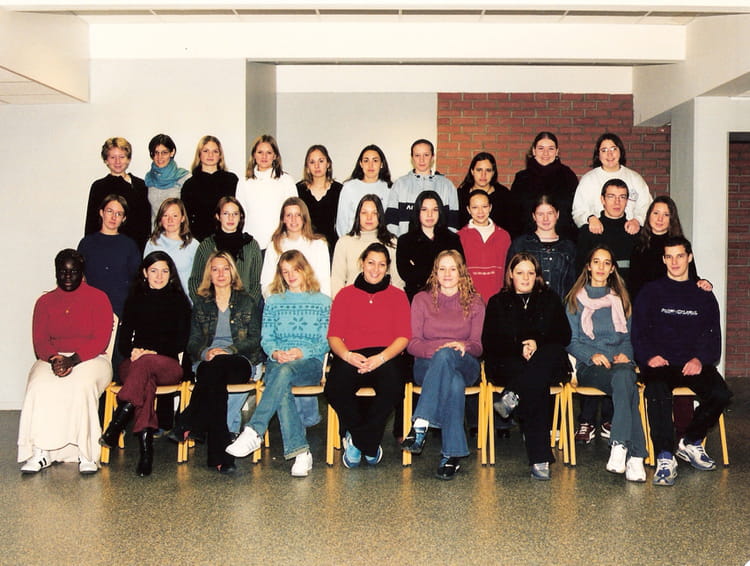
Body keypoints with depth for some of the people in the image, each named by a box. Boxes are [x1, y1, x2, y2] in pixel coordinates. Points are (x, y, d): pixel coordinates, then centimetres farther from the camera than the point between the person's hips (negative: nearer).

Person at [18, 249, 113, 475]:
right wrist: (54, 359, -17)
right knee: (39, 386, -31)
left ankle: (86, 454, -30)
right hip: (52, 360, 3)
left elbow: (100, 341, -5)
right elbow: (39, 341, 5)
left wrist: (73, 360, -19)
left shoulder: (98, 298, 5)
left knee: (82, 385, -36)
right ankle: (40, 453, -27)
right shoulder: (45, 302, 15)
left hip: (89, 359, -2)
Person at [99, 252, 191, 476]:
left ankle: (117, 424, -47)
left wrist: (153, 353, -13)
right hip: (134, 363, 1)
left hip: (168, 364, -1)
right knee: (147, 381, -37)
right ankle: (146, 448, -48)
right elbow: (123, 341, 14)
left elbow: (181, 342, 4)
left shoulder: (179, 301, 14)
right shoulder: (135, 300, 20)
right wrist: (132, 352, -11)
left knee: (145, 364, -39)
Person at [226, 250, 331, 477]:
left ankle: (254, 432, -43)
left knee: (284, 372, -38)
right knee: (282, 389, -35)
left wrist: (302, 352, -13)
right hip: (278, 362, 2)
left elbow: (326, 342, 6)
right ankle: (300, 452, -38)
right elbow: (266, 338, 14)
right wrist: (275, 352, -10)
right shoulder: (273, 301, 22)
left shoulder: (322, 302, 15)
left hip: (310, 363, -2)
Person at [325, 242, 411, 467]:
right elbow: (333, 335, 8)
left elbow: (403, 337, 4)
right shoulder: (345, 294, 17)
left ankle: (356, 440, -11)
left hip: (385, 357, 0)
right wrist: (347, 355, -15)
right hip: (350, 357, 1)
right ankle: (370, 445, -7)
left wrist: (381, 358, -16)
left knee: (392, 386, -35)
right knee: (334, 388, -32)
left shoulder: (398, 296, 16)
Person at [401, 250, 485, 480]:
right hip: (427, 365, 0)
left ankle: (420, 425, -41)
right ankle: (452, 452, -37)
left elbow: (477, 345, 7)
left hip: (464, 365, 0)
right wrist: (436, 349, -19)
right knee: (454, 382, -38)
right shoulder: (422, 300, 12)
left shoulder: (474, 302, 14)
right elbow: (412, 343, 3)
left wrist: (463, 346, -18)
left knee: (446, 356, -39)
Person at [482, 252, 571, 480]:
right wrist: (519, 348, -10)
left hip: (548, 365, 2)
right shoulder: (498, 303, 17)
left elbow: (564, 335, 10)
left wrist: (538, 344, -9)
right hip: (508, 365, -2)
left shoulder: (550, 299, 20)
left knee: (548, 355, -36)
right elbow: (489, 342, 6)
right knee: (535, 385, -34)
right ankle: (539, 459, -38)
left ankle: (513, 396, -44)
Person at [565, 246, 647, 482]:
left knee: (624, 376, -37)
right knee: (627, 384, -35)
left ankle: (620, 444, -43)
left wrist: (625, 354, -1)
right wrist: (592, 355, -11)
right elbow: (570, 341, 7)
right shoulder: (576, 300, 14)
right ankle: (634, 455, -41)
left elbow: (628, 337, 21)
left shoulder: (620, 299, 24)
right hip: (589, 365, -2)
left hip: (619, 360, 2)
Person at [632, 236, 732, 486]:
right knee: (657, 392, -35)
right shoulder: (651, 292, 14)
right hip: (660, 362, -2)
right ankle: (665, 458, -31)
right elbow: (639, 332, 6)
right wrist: (650, 356, -13)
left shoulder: (704, 296, 19)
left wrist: (700, 360, -9)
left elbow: (713, 337, 11)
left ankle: (690, 443, -3)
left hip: (693, 364, 2)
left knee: (721, 394, -26)